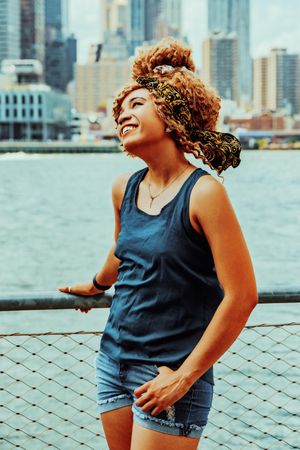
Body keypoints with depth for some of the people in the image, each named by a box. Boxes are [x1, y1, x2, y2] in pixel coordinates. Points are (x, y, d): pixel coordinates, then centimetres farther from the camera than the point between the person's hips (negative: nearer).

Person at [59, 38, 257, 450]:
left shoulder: (203, 192, -16)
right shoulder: (124, 189, 4)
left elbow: (241, 296, -18)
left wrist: (186, 376, -16)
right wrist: (98, 285, 43)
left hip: (171, 374, -6)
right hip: (113, 361, 6)